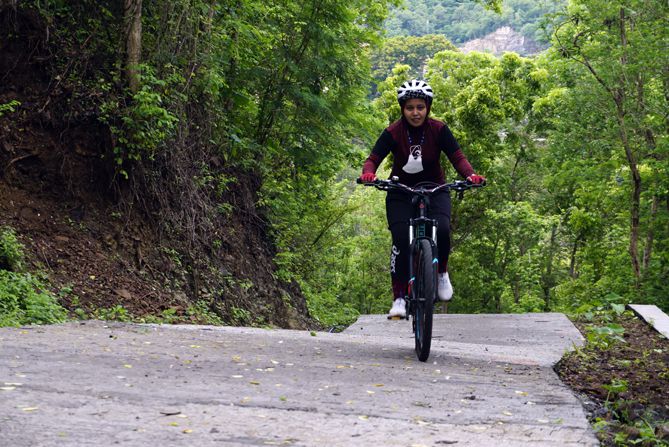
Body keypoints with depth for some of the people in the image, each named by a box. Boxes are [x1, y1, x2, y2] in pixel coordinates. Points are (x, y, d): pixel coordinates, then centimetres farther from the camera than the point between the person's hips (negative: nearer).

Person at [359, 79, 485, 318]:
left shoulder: (439, 130, -12)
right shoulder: (393, 133, -14)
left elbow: (457, 157, -17)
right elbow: (373, 158, -20)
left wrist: (471, 175, -37)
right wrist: (368, 173, -43)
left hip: (434, 189, 0)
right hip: (401, 192, 0)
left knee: (442, 231, -26)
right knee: (401, 239, -19)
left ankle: (442, 273, 4)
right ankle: (399, 298, -10)